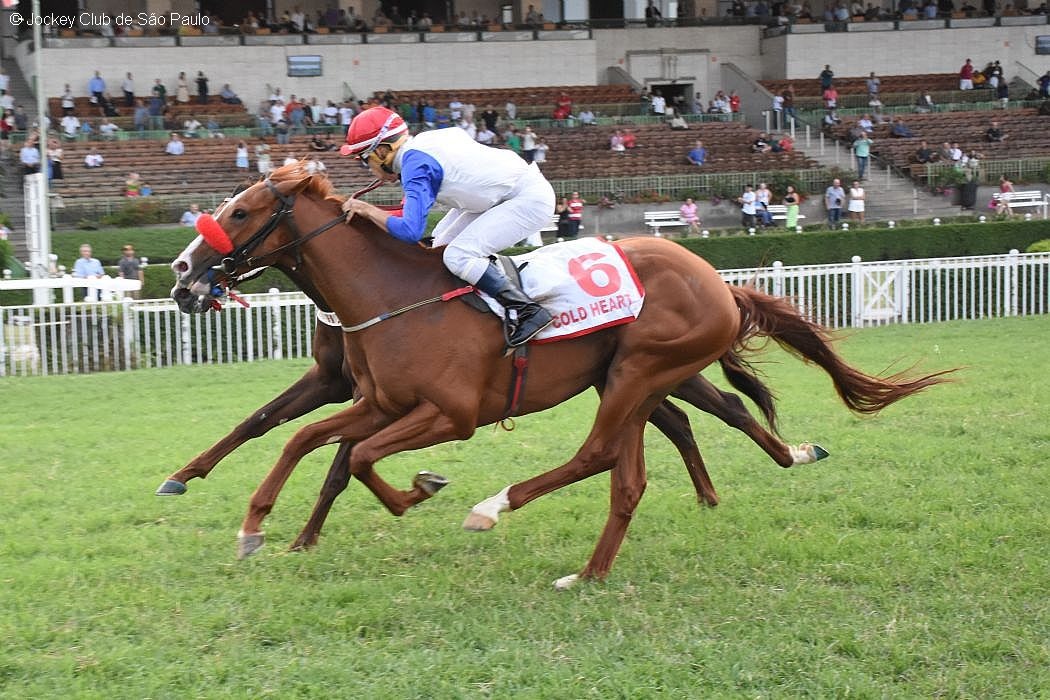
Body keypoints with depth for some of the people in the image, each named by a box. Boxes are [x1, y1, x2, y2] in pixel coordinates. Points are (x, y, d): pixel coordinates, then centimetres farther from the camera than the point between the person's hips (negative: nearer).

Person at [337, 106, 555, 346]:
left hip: (531, 200, -10)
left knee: (457, 255, -18)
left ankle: (528, 311, -17)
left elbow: (411, 231, -30)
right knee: (443, 241, 14)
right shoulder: (424, 140, 6)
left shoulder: (415, 166, -20)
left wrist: (368, 210, -18)